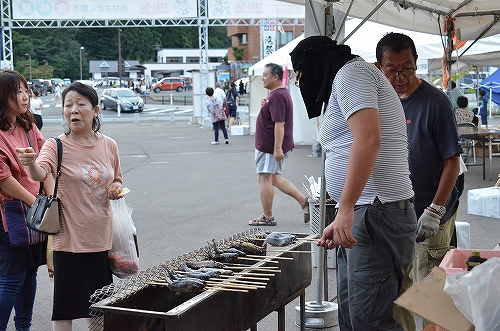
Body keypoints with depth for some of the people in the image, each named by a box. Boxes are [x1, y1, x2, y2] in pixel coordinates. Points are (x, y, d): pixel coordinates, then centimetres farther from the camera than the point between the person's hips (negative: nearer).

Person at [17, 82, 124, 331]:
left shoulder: (109, 145, 2)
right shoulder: (56, 146, -11)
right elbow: (41, 173, -31)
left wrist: (116, 189, -5)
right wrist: (31, 163, -53)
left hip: (101, 236, 4)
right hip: (69, 236, -4)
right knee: (66, 303, 1)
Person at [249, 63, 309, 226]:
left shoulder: (277, 96, -19)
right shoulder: (282, 92, 14)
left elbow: (279, 123, -26)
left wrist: (277, 148, -28)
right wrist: (266, 105, 8)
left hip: (269, 146, -11)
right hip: (274, 146, 11)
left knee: (264, 179, -1)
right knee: (276, 179, 16)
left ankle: (267, 217, 7)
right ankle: (304, 202, 12)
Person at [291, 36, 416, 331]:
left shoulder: (350, 72, -3)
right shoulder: (350, 78, 27)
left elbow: (368, 137, -20)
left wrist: (345, 209, -24)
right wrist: (343, 218, 15)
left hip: (376, 213, -11)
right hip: (363, 215, 11)